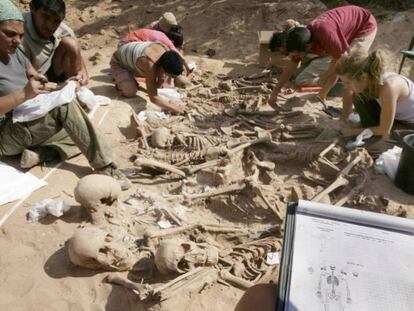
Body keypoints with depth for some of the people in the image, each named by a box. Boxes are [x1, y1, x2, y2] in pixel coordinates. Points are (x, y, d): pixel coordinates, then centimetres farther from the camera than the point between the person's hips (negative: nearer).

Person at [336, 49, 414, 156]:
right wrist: (343, 122, -3)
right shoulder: (370, 79, -15)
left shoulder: (389, 86, -36)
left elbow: (384, 130, -26)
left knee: (368, 147, -26)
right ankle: (371, 135, 2)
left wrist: (353, 131, -16)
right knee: (360, 98, -13)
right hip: (395, 117, 7)